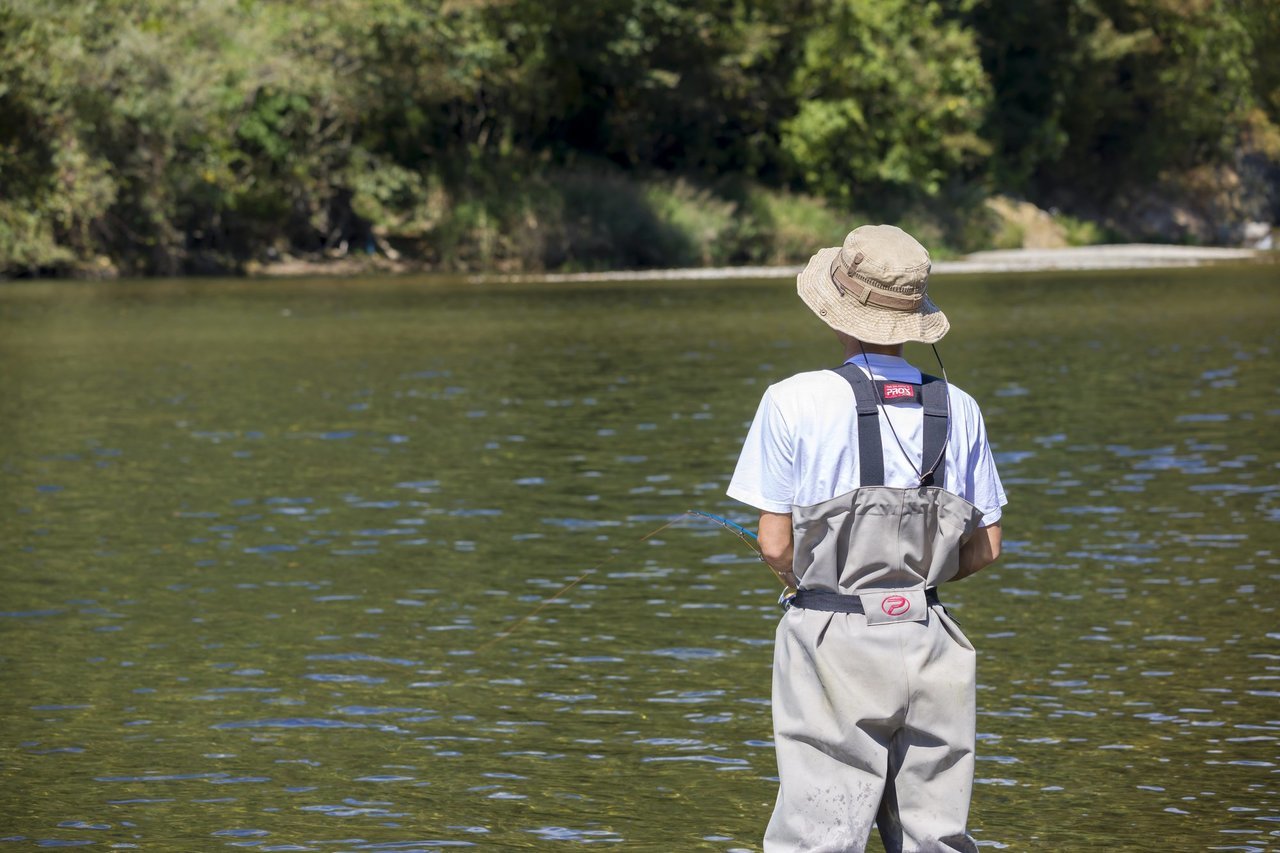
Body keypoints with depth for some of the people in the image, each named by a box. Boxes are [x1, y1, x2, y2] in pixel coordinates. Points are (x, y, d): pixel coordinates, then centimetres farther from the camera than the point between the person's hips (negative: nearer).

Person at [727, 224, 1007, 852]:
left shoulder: (795, 404, -7)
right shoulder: (957, 409, 5)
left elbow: (775, 545, -6)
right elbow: (984, 547, 9)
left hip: (833, 642, -4)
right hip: (927, 641, 4)